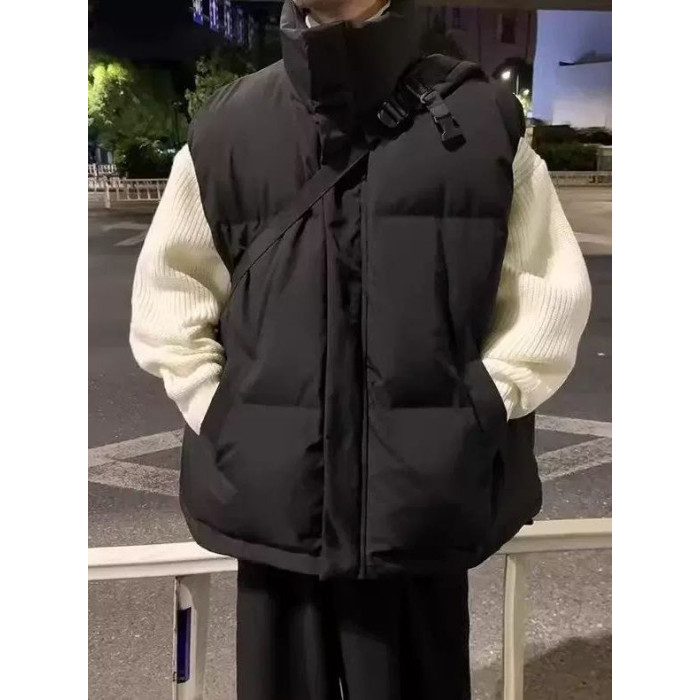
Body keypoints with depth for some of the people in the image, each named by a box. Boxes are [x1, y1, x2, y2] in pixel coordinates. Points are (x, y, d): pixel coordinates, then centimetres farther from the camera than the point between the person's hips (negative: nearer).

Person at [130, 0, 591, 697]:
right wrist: (218, 418, 1)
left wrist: (482, 408, -4)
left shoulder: (479, 116, 1)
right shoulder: (227, 127, 4)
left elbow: (551, 287, 4)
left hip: (425, 495, 0)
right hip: (277, 494, 1)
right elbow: (168, 289, 10)